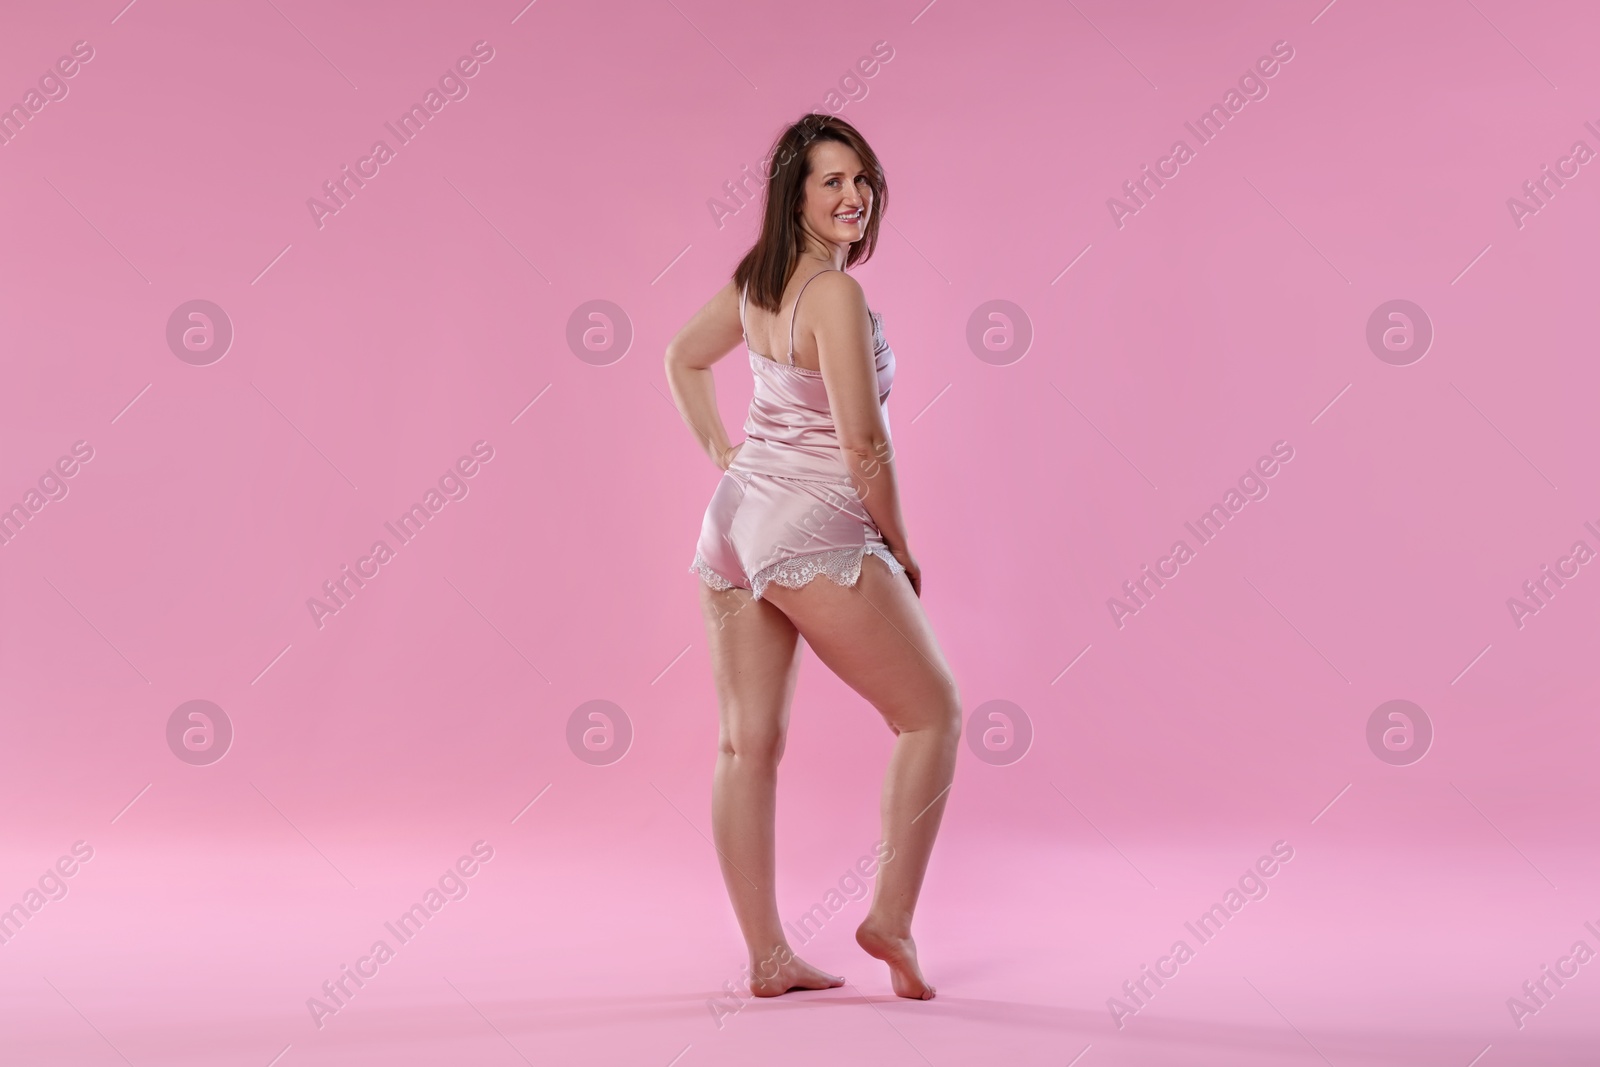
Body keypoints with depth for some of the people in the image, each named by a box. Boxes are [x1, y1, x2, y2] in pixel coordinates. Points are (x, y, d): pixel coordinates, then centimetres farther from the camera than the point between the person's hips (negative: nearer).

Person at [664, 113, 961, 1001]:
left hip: (735, 519, 9)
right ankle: (891, 916, 10)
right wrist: (899, 546, -5)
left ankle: (767, 957, 17)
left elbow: (683, 360, 24)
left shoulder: (755, 280, 9)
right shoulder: (835, 295, -18)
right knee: (932, 714, 9)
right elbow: (863, 444, -19)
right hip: (815, 533, -8)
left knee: (747, 744, 8)